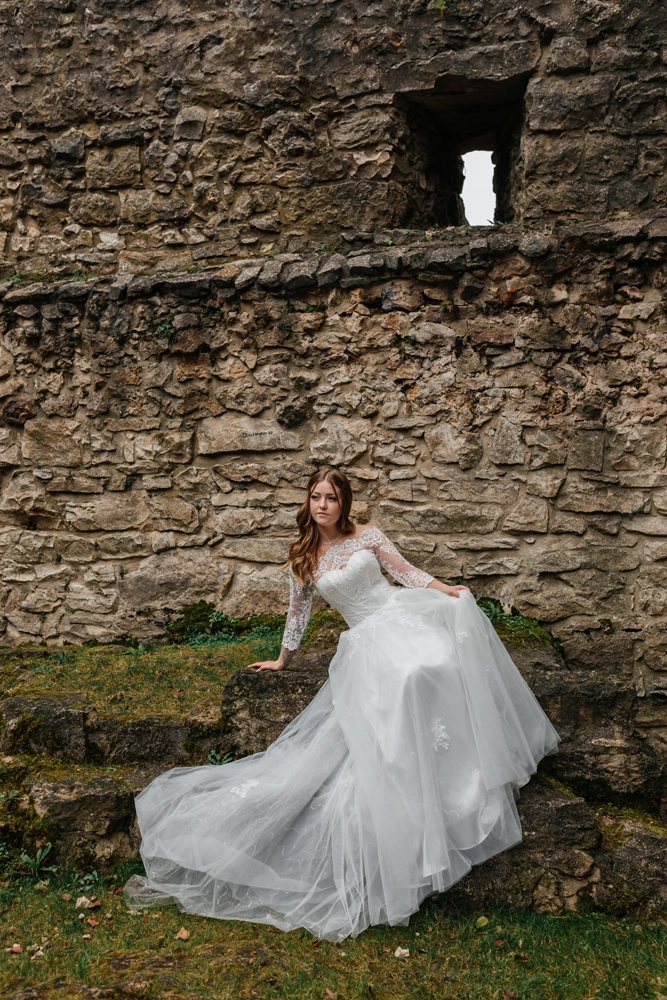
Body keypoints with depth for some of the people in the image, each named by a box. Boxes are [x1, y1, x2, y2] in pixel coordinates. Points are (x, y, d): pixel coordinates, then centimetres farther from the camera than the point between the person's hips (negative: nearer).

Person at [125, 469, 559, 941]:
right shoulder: (304, 559, 11)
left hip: (404, 614, -1)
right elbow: (300, 610, 23)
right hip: (367, 640, 1)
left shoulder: (367, 536, 7)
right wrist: (283, 658, 32)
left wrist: (450, 591, -6)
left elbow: (407, 571, 9)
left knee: (434, 666, -33)